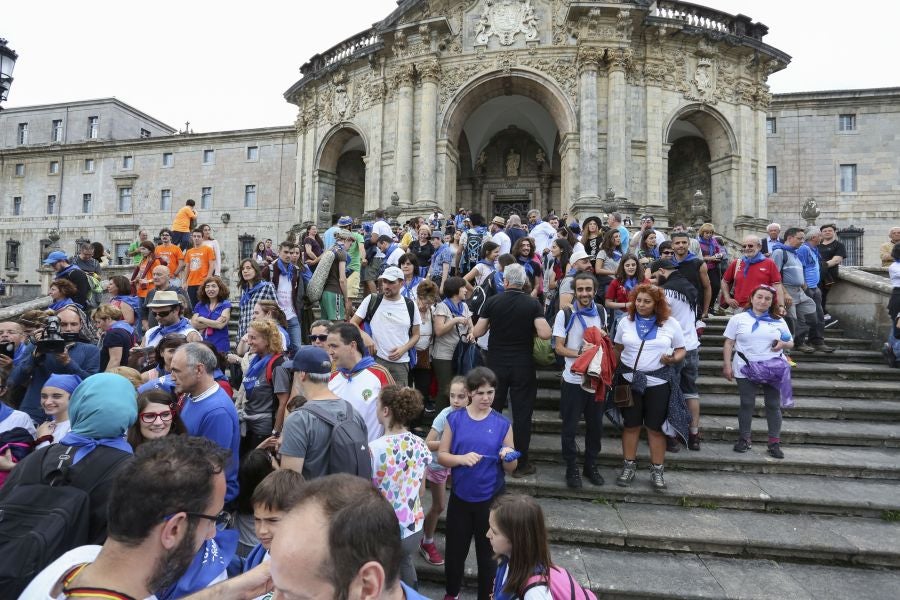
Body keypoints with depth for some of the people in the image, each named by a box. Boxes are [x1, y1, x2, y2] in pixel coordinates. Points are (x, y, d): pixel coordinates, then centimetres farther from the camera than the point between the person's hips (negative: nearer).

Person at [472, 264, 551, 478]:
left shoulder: (492, 302, -5)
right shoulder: (533, 304, -7)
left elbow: (477, 333, -3)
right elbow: (545, 334, -15)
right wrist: (529, 329, 5)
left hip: (496, 365, 2)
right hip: (523, 367, -1)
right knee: (522, 415, 7)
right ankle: (520, 464, 15)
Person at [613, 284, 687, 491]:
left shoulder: (670, 324, -1)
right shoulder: (625, 322, 3)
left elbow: (681, 350, 5)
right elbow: (618, 350, 8)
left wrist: (673, 359, -16)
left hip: (658, 382, -1)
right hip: (629, 380, 1)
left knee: (656, 427, 6)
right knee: (631, 425, 8)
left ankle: (657, 470, 19)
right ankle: (629, 467, 20)